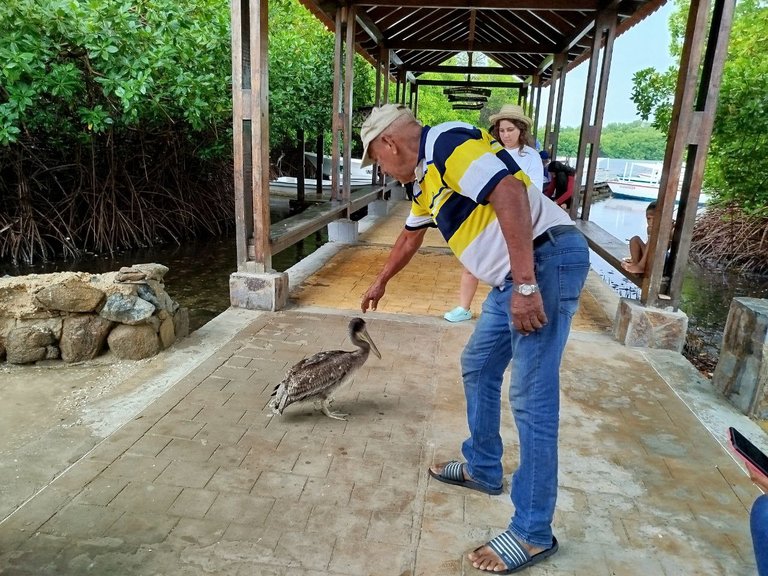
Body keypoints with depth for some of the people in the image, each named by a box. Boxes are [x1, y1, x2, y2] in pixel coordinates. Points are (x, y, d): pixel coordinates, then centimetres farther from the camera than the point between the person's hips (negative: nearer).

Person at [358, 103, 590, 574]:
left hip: (548, 259, -10)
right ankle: (482, 469, 35)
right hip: (515, 276, 10)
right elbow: (410, 237, 35)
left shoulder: (445, 141, -12)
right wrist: (380, 283, 48)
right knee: (477, 368, 18)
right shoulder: (424, 178, 19)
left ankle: (534, 534, 6)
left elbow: (508, 191, -26)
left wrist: (526, 283, -28)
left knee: (531, 397, -7)